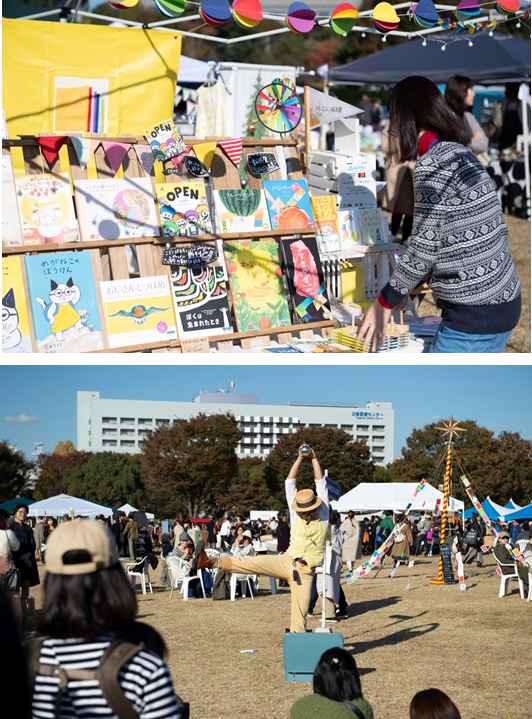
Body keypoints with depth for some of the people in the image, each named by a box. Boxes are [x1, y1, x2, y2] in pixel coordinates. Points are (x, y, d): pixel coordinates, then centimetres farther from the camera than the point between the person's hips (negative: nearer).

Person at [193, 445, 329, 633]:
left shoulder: (323, 516, 3)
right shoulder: (296, 516, 7)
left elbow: (320, 483, 2)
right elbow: (290, 484, 5)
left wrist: (314, 459, 4)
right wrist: (300, 459, 3)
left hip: (305, 572, -1)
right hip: (286, 561, 1)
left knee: (300, 612, -7)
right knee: (251, 563, -17)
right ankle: (210, 562, -26)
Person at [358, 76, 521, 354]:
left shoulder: (432, 166, -16)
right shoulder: (459, 154, 14)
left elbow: (423, 249, -17)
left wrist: (384, 302, -5)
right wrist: (402, 289, 19)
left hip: (475, 315, -10)